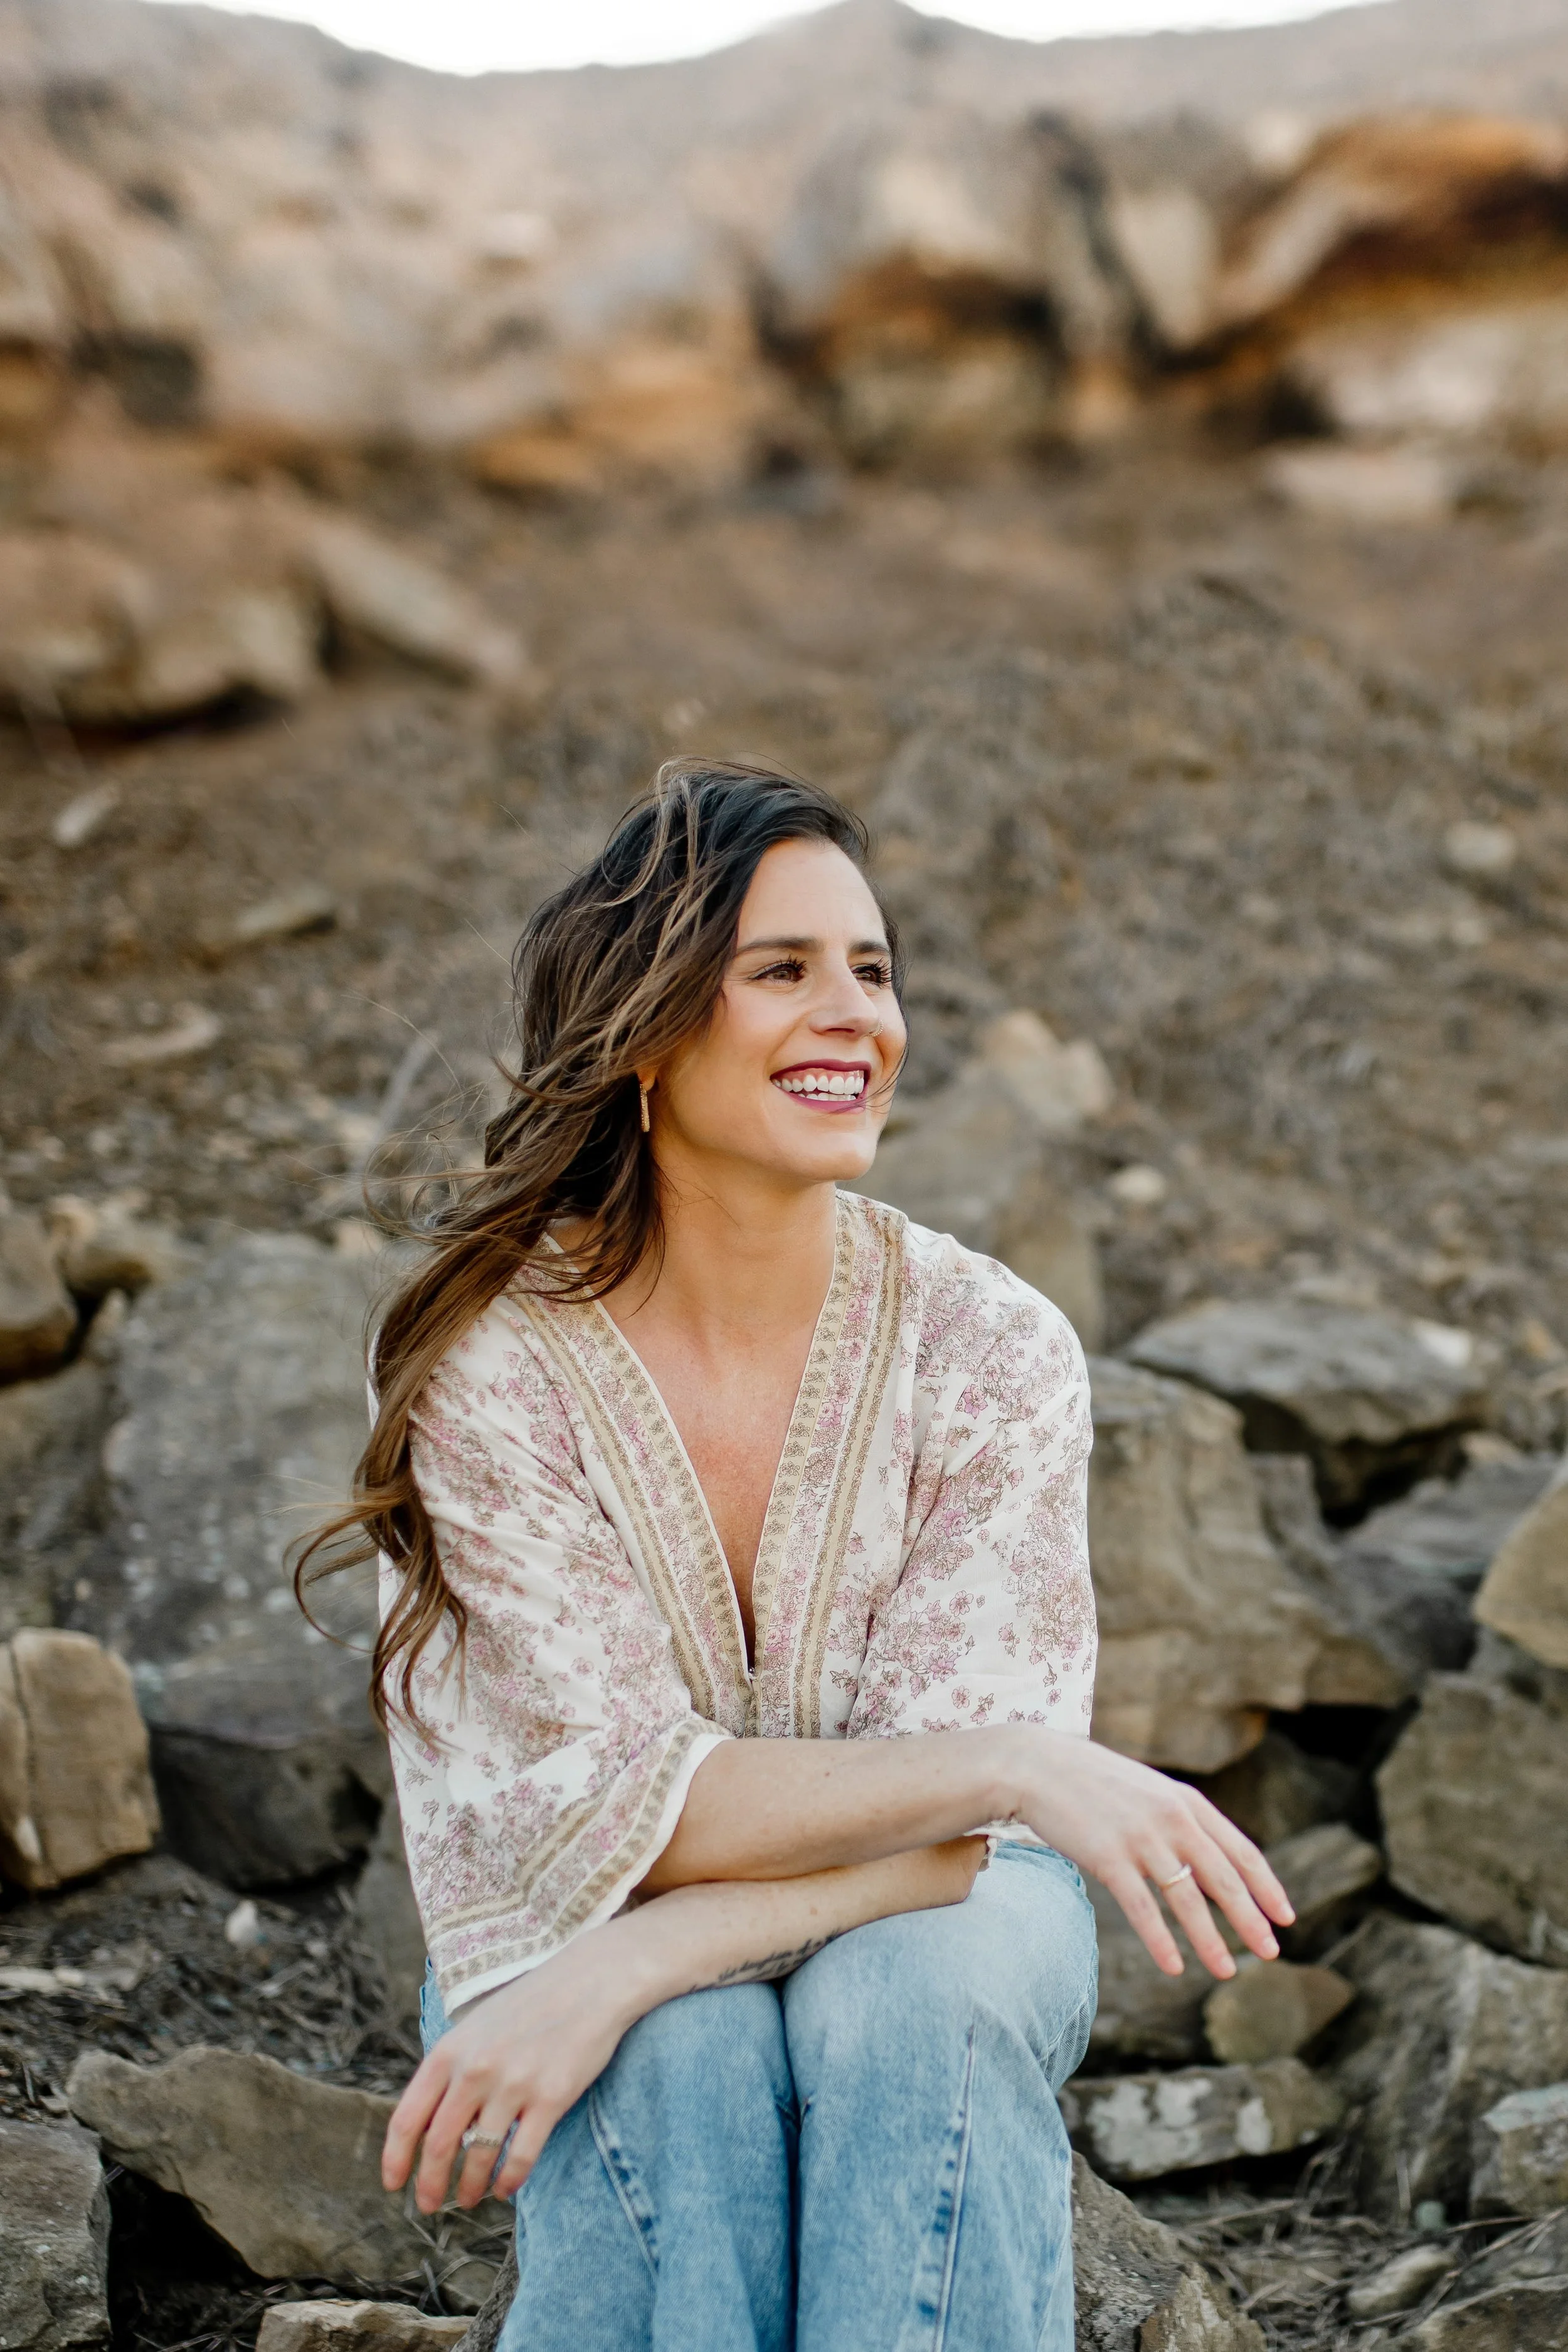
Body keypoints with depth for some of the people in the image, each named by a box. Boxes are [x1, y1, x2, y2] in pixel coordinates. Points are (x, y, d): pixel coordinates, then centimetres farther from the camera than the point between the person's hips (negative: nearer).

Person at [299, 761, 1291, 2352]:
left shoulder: (992, 1349, -16)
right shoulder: (491, 1366, -18)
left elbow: (946, 1841, -19)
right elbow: (625, 1803, -24)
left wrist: (619, 1970, -34)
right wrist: (1023, 1765, -36)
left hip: (929, 1930, 1)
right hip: (583, 1947, 0)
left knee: (903, 1996, -33)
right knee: (685, 2063, -34)